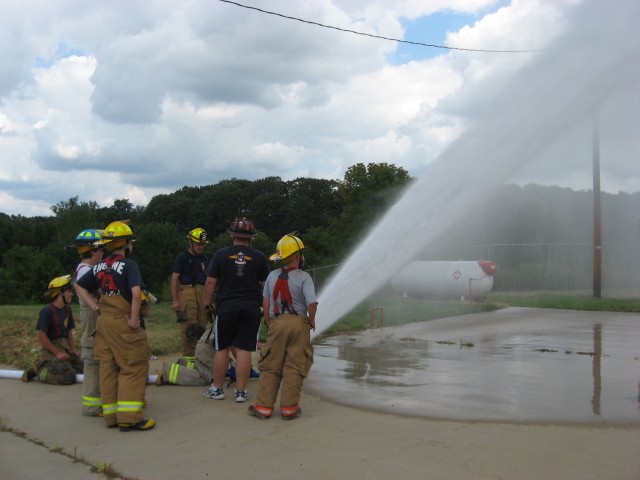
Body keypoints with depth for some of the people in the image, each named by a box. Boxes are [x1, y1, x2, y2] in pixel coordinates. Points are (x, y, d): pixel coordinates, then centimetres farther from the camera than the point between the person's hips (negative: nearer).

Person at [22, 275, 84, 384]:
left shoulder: (67, 310, 11)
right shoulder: (47, 311, -14)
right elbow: (41, 336, -16)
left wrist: (73, 350, 2)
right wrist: (57, 353, -18)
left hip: (64, 346, 8)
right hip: (51, 349, -8)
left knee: (82, 368, -2)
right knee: (68, 376, -23)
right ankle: (40, 370, -1)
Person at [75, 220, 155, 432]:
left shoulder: (99, 266, 10)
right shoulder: (128, 265, -12)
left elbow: (80, 286, 19)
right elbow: (136, 294, -25)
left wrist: (96, 307, 14)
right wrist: (134, 319, -16)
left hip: (103, 321, 7)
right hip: (123, 322, -7)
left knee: (108, 367, 12)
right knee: (133, 368, 0)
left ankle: (111, 415, 18)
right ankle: (129, 417, -3)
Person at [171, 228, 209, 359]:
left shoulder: (203, 258, 16)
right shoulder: (182, 257, -1)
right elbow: (174, 278, -4)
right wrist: (175, 300, -10)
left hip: (201, 293, 6)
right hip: (186, 292, -6)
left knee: (202, 325, 5)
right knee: (188, 326, -9)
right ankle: (188, 356, -4)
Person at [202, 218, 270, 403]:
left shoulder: (221, 254, -1)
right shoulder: (259, 257, 0)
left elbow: (210, 282, -1)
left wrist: (207, 304, 10)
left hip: (226, 308, 0)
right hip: (251, 309, 0)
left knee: (222, 349, 10)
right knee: (244, 350, 2)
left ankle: (217, 389, 19)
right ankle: (241, 391, 6)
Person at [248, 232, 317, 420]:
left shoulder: (272, 276, 5)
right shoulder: (303, 277, -8)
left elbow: (265, 303, 7)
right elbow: (312, 303, -18)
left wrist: (268, 324, 18)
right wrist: (311, 320, 0)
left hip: (277, 323, 3)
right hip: (298, 323, -3)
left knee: (270, 366, 9)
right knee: (294, 367, 4)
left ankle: (263, 406, 11)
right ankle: (289, 408, 6)